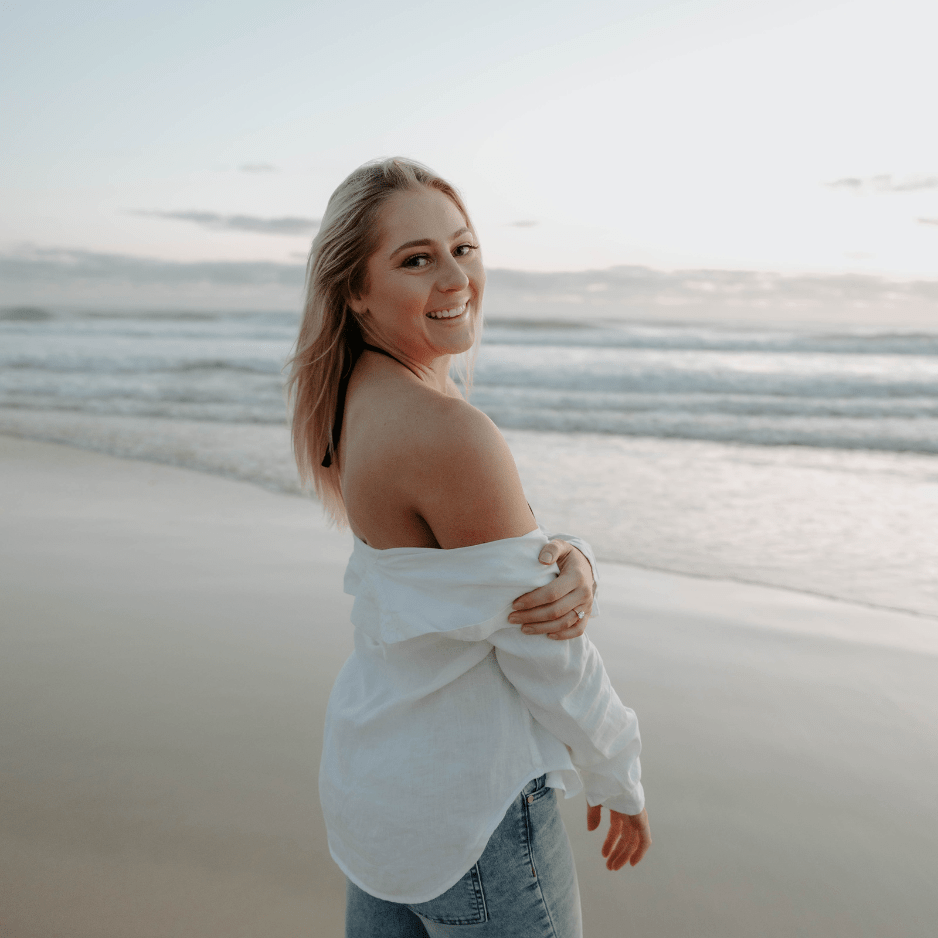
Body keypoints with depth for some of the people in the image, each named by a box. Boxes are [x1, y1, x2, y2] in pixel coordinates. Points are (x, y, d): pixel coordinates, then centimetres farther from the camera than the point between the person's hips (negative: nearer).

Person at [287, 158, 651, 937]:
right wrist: (622, 782, -4)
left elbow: (510, 543, 2)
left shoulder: (358, 398, 0)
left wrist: (573, 567, -21)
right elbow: (544, 651, -19)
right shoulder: (449, 433, -28)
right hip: (469, 812, -8)